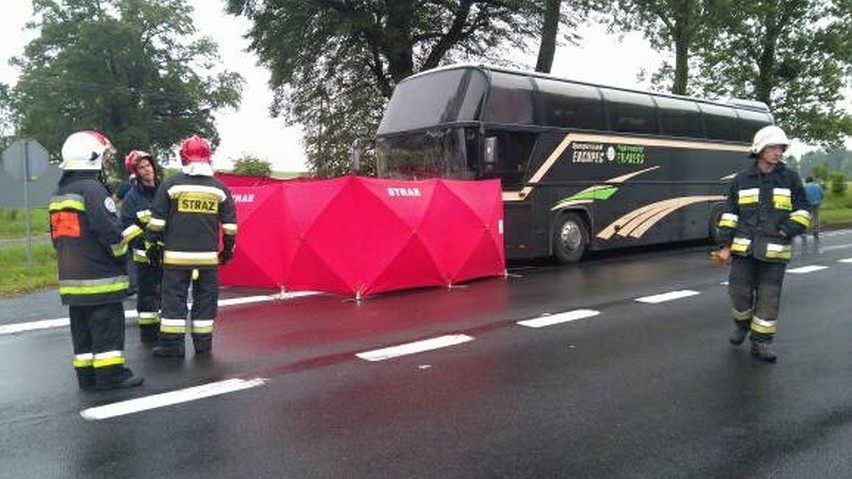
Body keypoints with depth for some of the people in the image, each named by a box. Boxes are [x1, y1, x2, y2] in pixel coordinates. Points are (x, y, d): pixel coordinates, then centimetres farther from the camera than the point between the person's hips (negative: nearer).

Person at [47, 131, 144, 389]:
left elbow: (57, 237, 20)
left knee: (82, 327, 13)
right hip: (100, 278, -9)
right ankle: (110, 374, 0)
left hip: (71, 278, 9)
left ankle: (86, 374, 18)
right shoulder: (92, 189, -14)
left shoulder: (58, 195, 16)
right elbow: (109, 231, -21)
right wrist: (121, 254, -6)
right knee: (108, 325, -3)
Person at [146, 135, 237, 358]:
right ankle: (203, 343, 15)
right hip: (208, 256, 2)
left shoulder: (171, 184, -2)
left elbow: (157, 220, 0)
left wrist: (153, 245, 10)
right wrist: (228, 248, 17)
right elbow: (230, 224, 6)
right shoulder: (220, 188, 4)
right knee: (205, 298, 9)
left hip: (176, 255, -1)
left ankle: (172, 344, 5)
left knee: (174, 297, 4)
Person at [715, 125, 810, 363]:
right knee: (739, 291, 0)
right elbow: (729, 213, 7)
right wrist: (724, 244, 1)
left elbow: (802, 210, 9)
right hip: (744, 247, 0)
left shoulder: (790, 178, 5)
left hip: (774, 250, 0)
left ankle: (761, 342, 12)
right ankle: (742, 324, 29)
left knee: (768, 297, 1)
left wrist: (790, 229, -9)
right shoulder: (742, 178, 6)